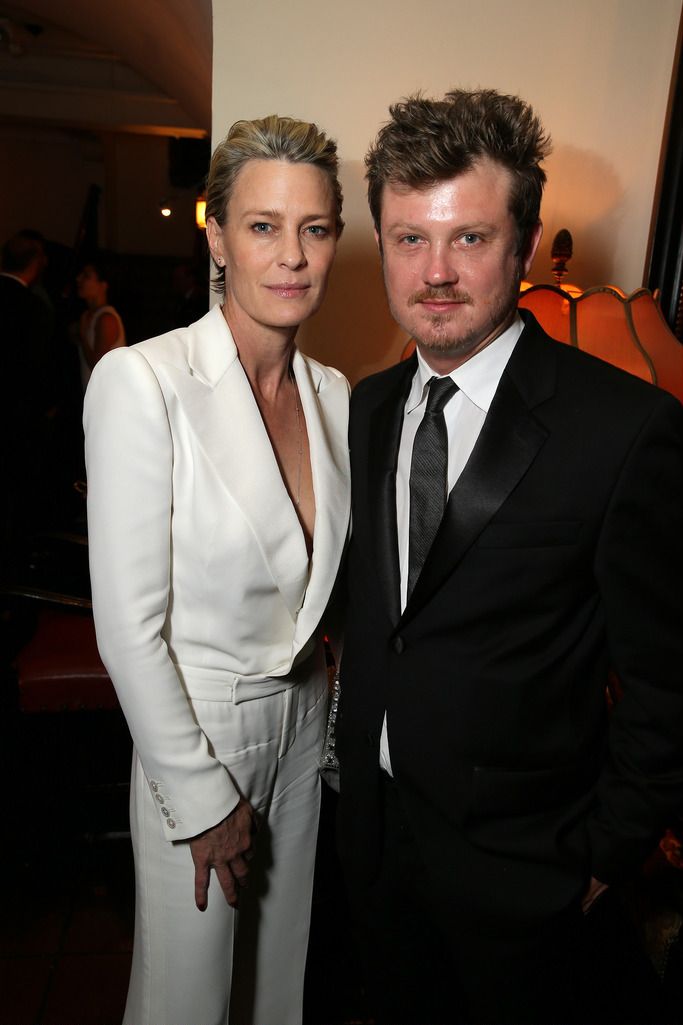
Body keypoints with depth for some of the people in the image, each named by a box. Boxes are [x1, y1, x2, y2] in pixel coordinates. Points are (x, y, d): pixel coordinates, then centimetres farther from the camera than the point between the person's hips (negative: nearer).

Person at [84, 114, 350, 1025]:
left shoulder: (333, 393, -1)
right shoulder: (142, 381, -20)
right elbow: (129, 626, -19)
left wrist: (334, 724, 7)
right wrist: (202, 799, -13)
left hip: (305, 720, 5)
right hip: (193, 730, -5)